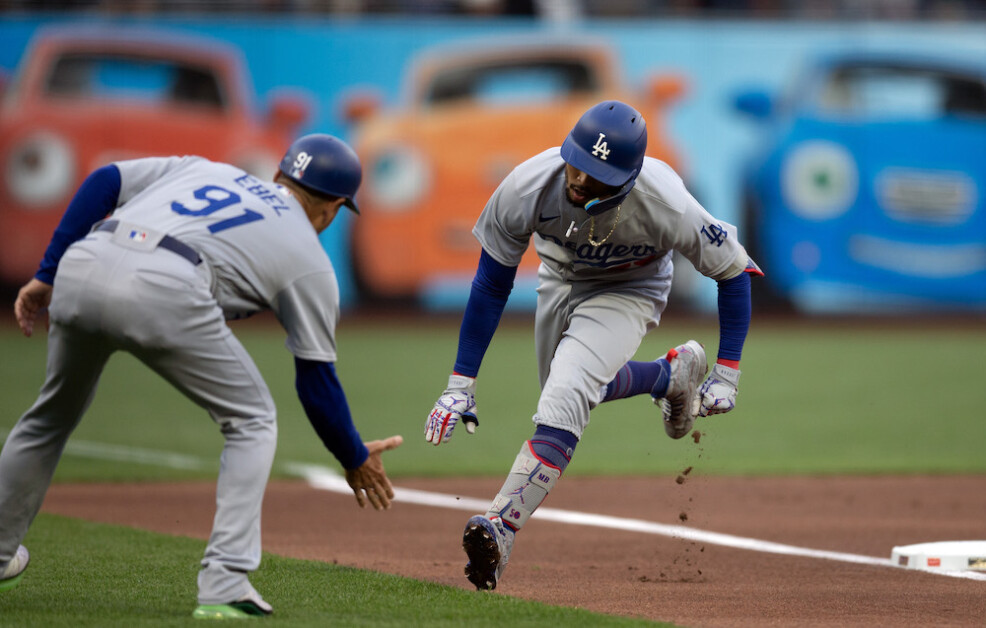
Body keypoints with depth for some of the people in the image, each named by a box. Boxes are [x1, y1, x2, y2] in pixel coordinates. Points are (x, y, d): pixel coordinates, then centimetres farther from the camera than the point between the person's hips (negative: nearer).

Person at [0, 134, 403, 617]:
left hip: (81, 266, 5)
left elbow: (103, 181, 21)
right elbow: (316, 381, 21)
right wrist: (355, 460, 35)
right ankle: (224, 585, 4)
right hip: (163, 291, -5)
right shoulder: (310, 260, 22)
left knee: (54, 412, 30)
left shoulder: (204, 170, 34)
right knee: (251, 420, 16)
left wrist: (46, 275, 21)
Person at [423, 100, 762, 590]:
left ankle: (500, 527, -30)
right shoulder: (527, 187, -34)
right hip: (560, 280, 4)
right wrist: (461, 384, -20)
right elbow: (491, 284, -20)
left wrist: (727, 374, -20)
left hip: (627, 293, -4)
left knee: (565, 397, -26)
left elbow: (733, 269, -21)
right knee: (575, 388, 23)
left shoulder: (666, 206, -39)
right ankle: (673, 374, 47)